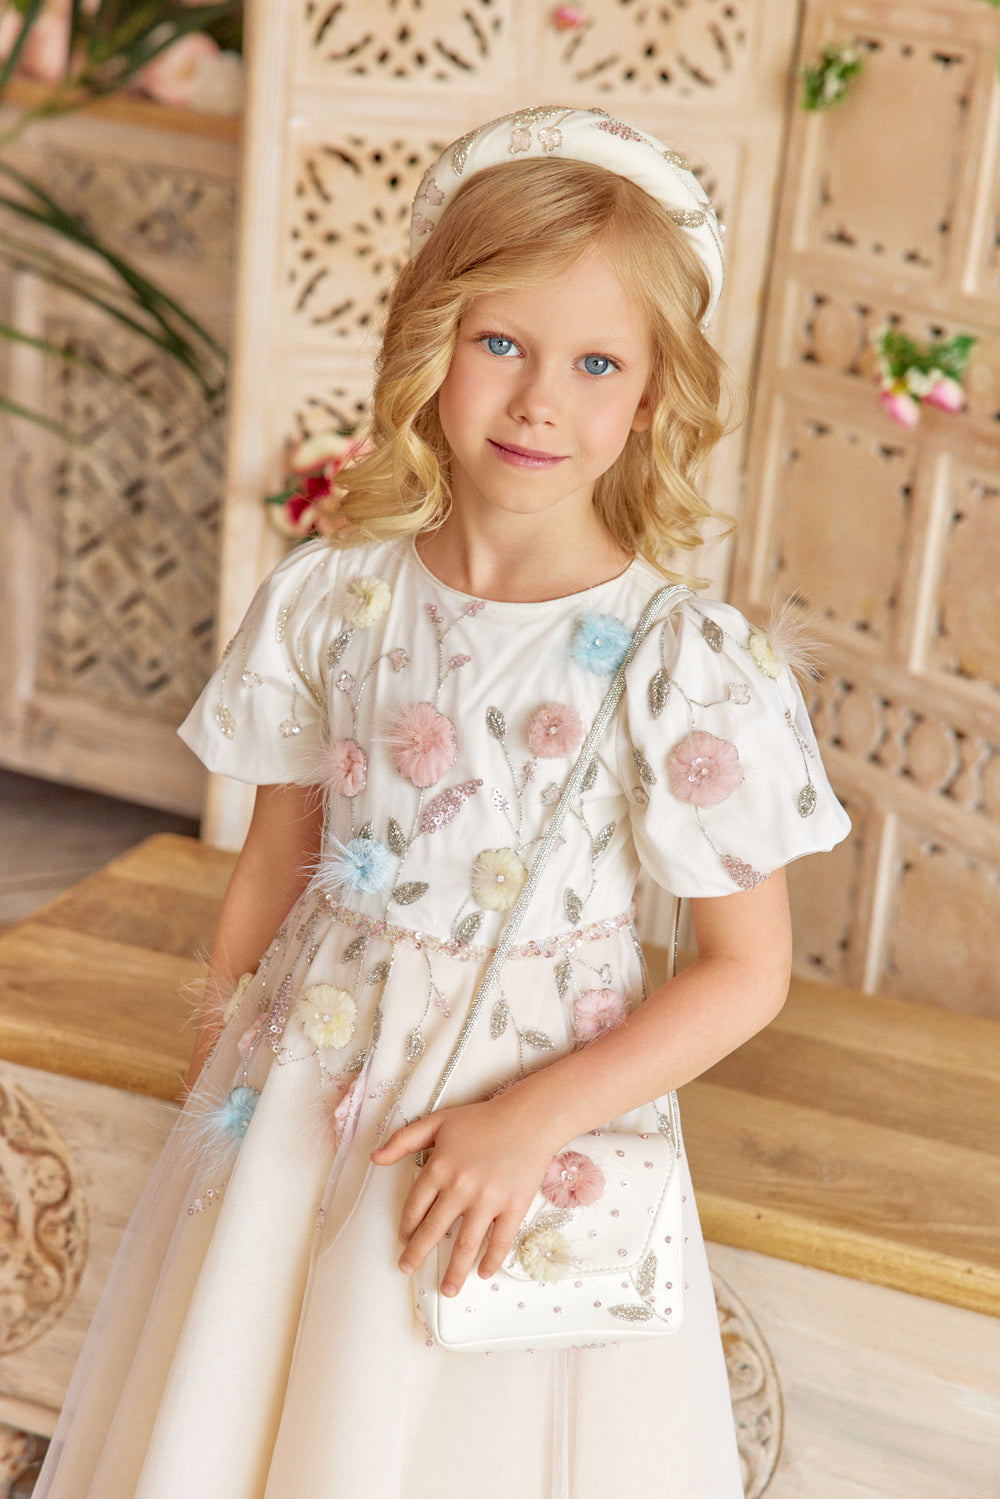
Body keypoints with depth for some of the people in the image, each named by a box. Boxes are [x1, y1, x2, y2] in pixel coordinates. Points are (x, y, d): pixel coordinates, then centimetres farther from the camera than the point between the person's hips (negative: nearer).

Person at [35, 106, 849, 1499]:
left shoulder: (688, 664, -15)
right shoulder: (330, 600, -5)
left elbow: (748, 971, -10)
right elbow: (270, 872, 5)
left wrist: (533, 1119, -17)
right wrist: (218, 1085, 8)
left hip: (544, 1102, -3)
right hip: (303, 1095, 3)